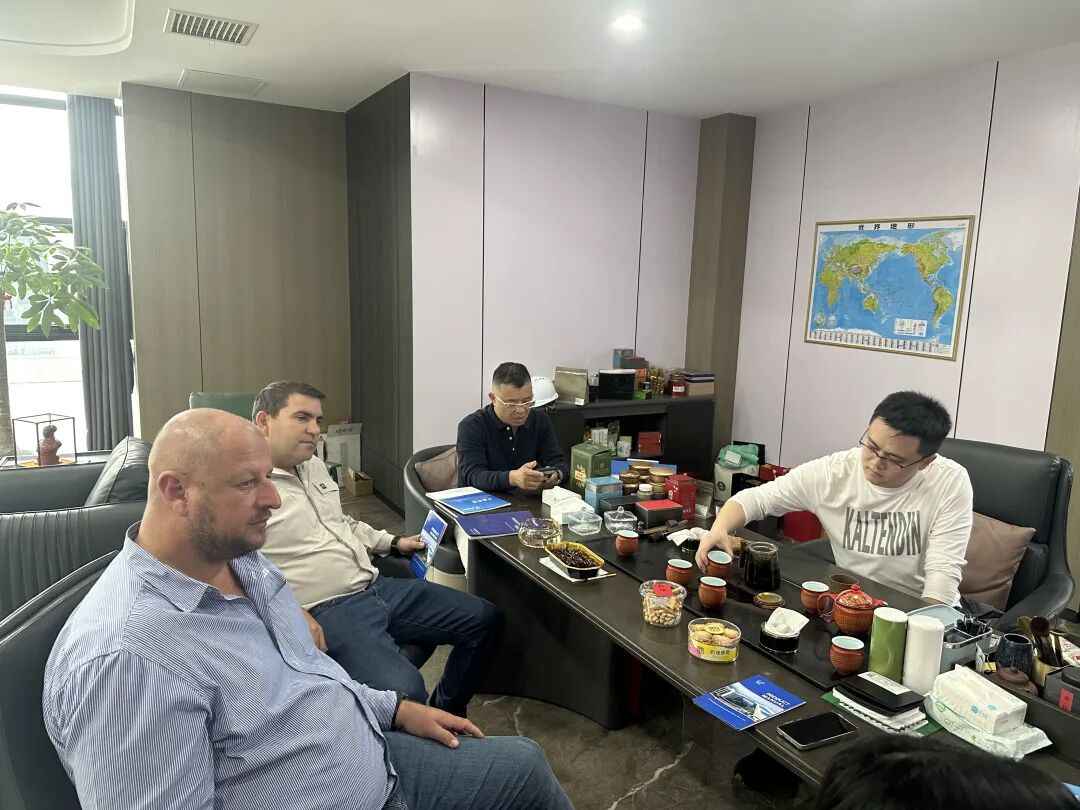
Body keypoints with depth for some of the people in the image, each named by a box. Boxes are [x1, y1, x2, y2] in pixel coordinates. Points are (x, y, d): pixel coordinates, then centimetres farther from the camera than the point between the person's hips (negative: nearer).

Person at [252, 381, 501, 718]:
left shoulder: (314, 466, 16)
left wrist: (394, 542, 22)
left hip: (379, 586, 9)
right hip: (327, 613, -9)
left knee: (484, 618, 6)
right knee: (405, 691, -32)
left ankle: (446, 715, 23)